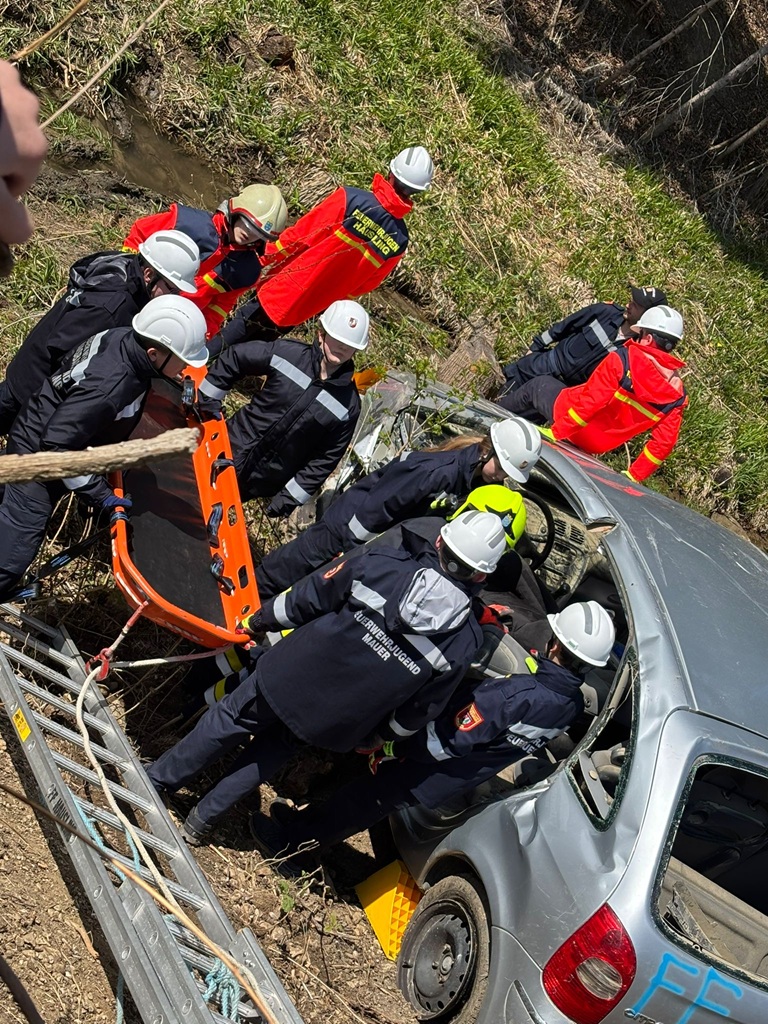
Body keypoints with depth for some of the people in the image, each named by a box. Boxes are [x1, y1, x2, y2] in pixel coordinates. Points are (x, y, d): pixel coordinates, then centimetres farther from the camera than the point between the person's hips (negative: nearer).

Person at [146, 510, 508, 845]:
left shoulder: (380, 565, -20)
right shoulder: (463, 641, -16)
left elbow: (307, 598, -6)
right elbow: (421, 708, -2)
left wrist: (258, 620, 11)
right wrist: (380, 736, 16)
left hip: (286, 678, -2)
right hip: (330, 720, 2)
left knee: (229, 721, 23)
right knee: (272, 750, 29)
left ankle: (157, 779, 40)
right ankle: (204, 817, 37)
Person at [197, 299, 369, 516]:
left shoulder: (348, 405, -10)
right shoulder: (287, 353, -10)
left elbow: (327, 457, -6)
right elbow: (233, 358, 3)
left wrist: (292, 496, -10)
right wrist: (209, 400, 1)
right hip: (233, 447, 1)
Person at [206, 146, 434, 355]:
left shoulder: (351, 199, -22)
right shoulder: (399, 241, -7)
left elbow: (298, 236, -15)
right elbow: (362, 286, 4)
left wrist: (264, 258, -1)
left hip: (281, 294, -5)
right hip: (302, 312, 5)